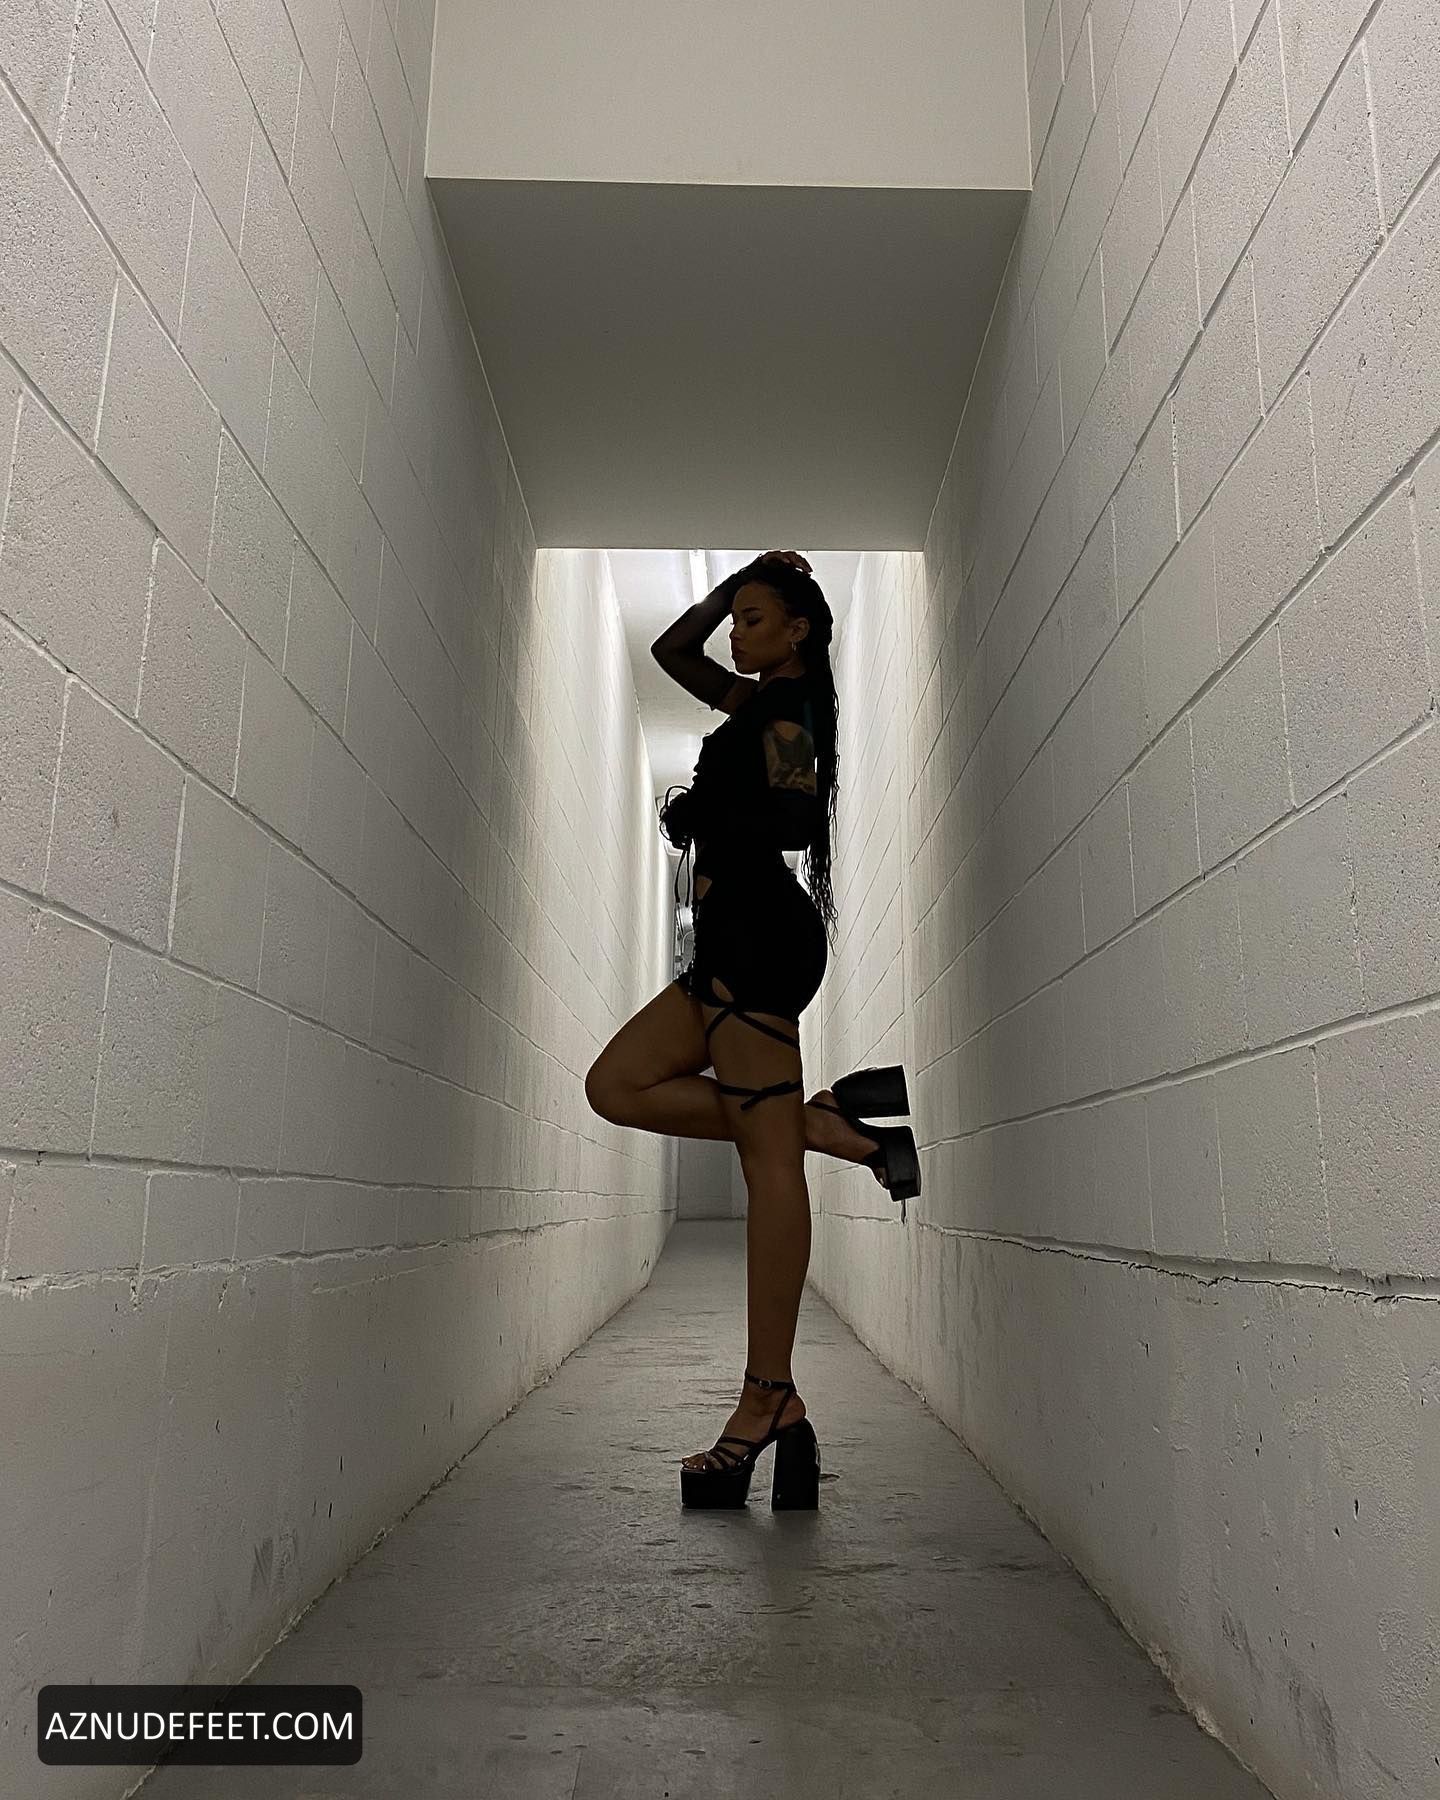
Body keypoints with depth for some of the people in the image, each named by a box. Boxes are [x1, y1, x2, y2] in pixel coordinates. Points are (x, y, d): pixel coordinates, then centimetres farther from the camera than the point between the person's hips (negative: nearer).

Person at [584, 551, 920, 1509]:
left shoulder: (788, 708, -4)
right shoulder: (760, 703, 23)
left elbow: (796, 821, -18)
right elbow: (673, 649, 32)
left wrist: (699, 815, -6)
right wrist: (735, 581, 21)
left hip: (760, 935, -10)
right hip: (735, 939, 10)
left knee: (768, 1160, -11)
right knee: (617, 1086, 7)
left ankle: (770, 1399, -7)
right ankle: (829, 1123, 0)